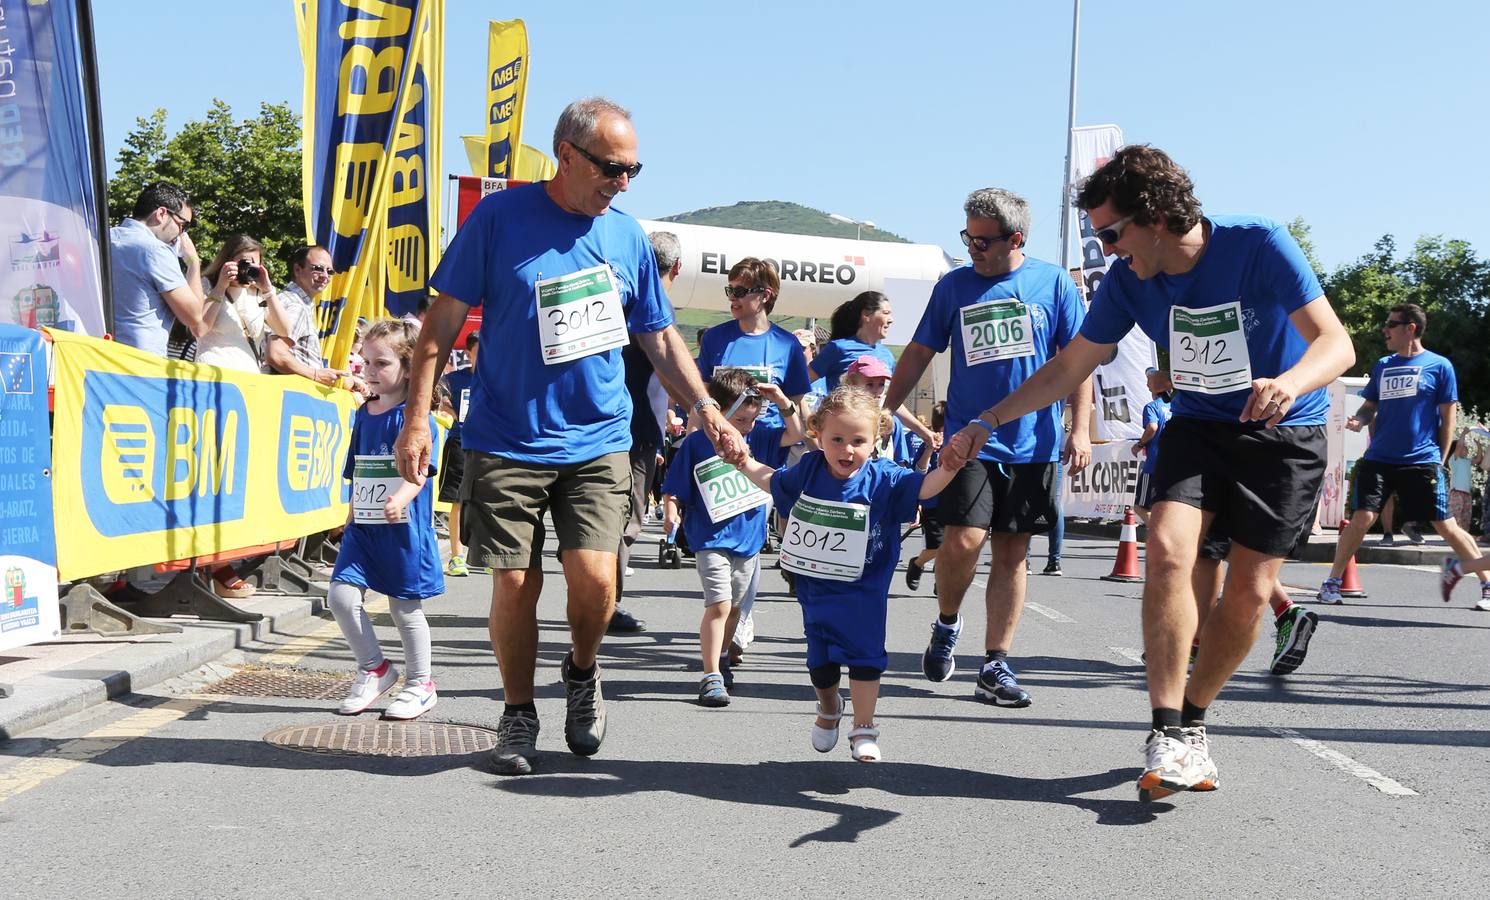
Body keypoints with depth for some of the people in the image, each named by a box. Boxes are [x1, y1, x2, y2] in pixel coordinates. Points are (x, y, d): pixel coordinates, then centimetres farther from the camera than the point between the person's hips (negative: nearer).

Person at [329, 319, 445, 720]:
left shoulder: (414, 415, -9)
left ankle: (420, 685, 20)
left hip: (403, 526, -6)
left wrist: (400, 500, -36)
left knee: (405, 607, 3)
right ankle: (374, 669, 16)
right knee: (341, 594, -4)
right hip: (363, 526, 6)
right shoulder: (364, 414, 12)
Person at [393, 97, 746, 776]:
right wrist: (417, 417, -7)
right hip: (507, 441, -2)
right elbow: (446, 318, -1)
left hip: (598, 441, 2)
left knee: (594, 576, -12)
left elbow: (659, 337, 16)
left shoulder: (628, 236, 8)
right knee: (515, 585, 1)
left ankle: (582, 673, 20)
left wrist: (707, 409, 5)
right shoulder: (500, 217, -3)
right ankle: (518, 713, 24)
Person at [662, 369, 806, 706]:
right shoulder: (695, 444, -10)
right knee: (719, 605, -18)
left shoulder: (757, 435, 3)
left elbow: (795, 434, 6)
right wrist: (670, 512, -25)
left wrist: (782, 400, -8)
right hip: (712, 541, -5)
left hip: (749, 539, 5)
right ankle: (711, 677, -12)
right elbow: (674, 490, -7)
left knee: (737, 607, 18)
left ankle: (720, 659, 41)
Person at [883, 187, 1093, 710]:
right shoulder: (954, 285, 7)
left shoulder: (1054, 283, 4)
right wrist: (881, 412, 6)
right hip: (969, 439, 0)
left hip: (1034, 445, 0)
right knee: (964, 540, -14)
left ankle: (996, 666, 11)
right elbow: (918, 354, 12)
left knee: (1012, 553, 3)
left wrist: (1080, 430, -2)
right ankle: (946, 622, 15)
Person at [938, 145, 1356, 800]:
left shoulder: (1259, 244, -22)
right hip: (1199, 427, 2)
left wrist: (1291, 382, -49)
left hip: (1286, 433, -2)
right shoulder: (1128, 279, -10)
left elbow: (1336, 344, -26)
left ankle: (1192, 720, 20)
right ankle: (1169, 734, -16)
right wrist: (986, 421, -11)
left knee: (1248, 591, -3)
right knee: (1168, 548, -23)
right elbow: (1068, 369, -2)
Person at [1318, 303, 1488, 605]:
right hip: (1379, 459, 3)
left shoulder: (1439, 366, -1)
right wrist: (1358, 420, -6)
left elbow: (1447, 418, 1)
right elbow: (1369, 407, 16)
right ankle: (1332, 582, 2)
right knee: (1362, 518, -8)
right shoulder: (1382, 365, 11)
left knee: (1445, 526, -1)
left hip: (1422, 461, -3)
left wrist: (1440, 460, -1)